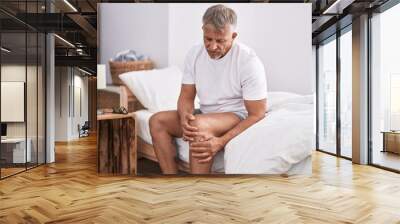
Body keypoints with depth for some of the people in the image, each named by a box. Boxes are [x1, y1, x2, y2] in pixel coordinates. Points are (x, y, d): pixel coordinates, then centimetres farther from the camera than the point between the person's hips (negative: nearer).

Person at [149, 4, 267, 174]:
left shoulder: (249, 61, -20)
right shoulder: (194, 53, -4)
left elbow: (257, 115, -20)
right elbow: (186, 97, 1)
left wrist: (221, 142, -32)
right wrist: (184, 118, -24)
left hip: (239, 117, -6)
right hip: (205, 117, 7)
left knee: (199, 123, -35)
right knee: (157, 121, -9)